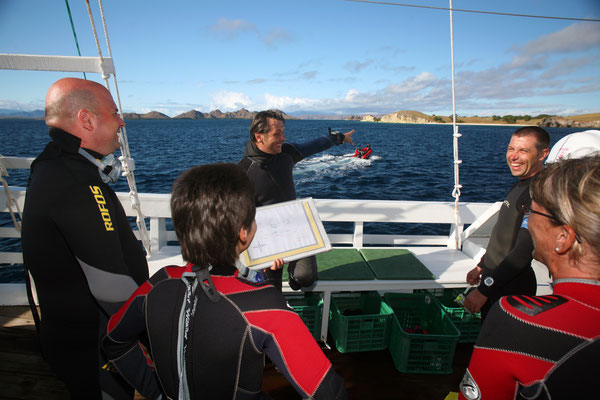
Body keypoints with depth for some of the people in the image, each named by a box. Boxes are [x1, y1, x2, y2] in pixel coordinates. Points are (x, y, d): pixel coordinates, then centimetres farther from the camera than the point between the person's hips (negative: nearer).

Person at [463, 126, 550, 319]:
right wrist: (481, 266, 22)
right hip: (493, 278, 9)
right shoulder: (519, 185, 9)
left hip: (511, 288, -9)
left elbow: (523, 252, -26)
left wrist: (483, 291, -24)